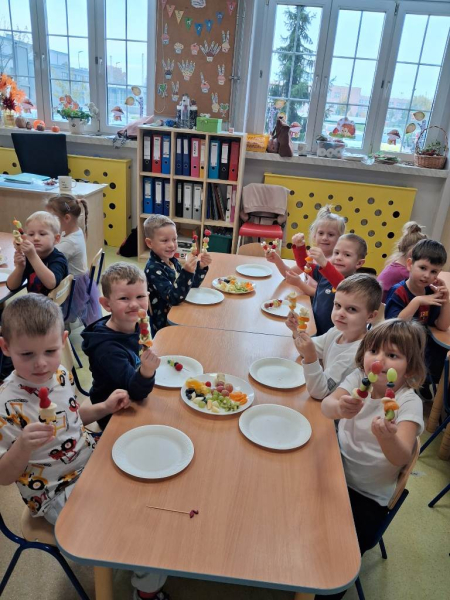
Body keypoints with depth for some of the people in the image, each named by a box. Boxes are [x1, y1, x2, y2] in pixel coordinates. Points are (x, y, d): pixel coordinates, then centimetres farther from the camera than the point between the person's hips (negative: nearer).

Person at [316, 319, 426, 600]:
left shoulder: (409, 402, -18)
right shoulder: (358, 378, -7)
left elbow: (402, 457, -31)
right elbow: (326, 404, -23)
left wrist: (388, 437, -53)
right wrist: (340, 407, -47)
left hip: (368, 496, -3)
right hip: (337, 471, 4)